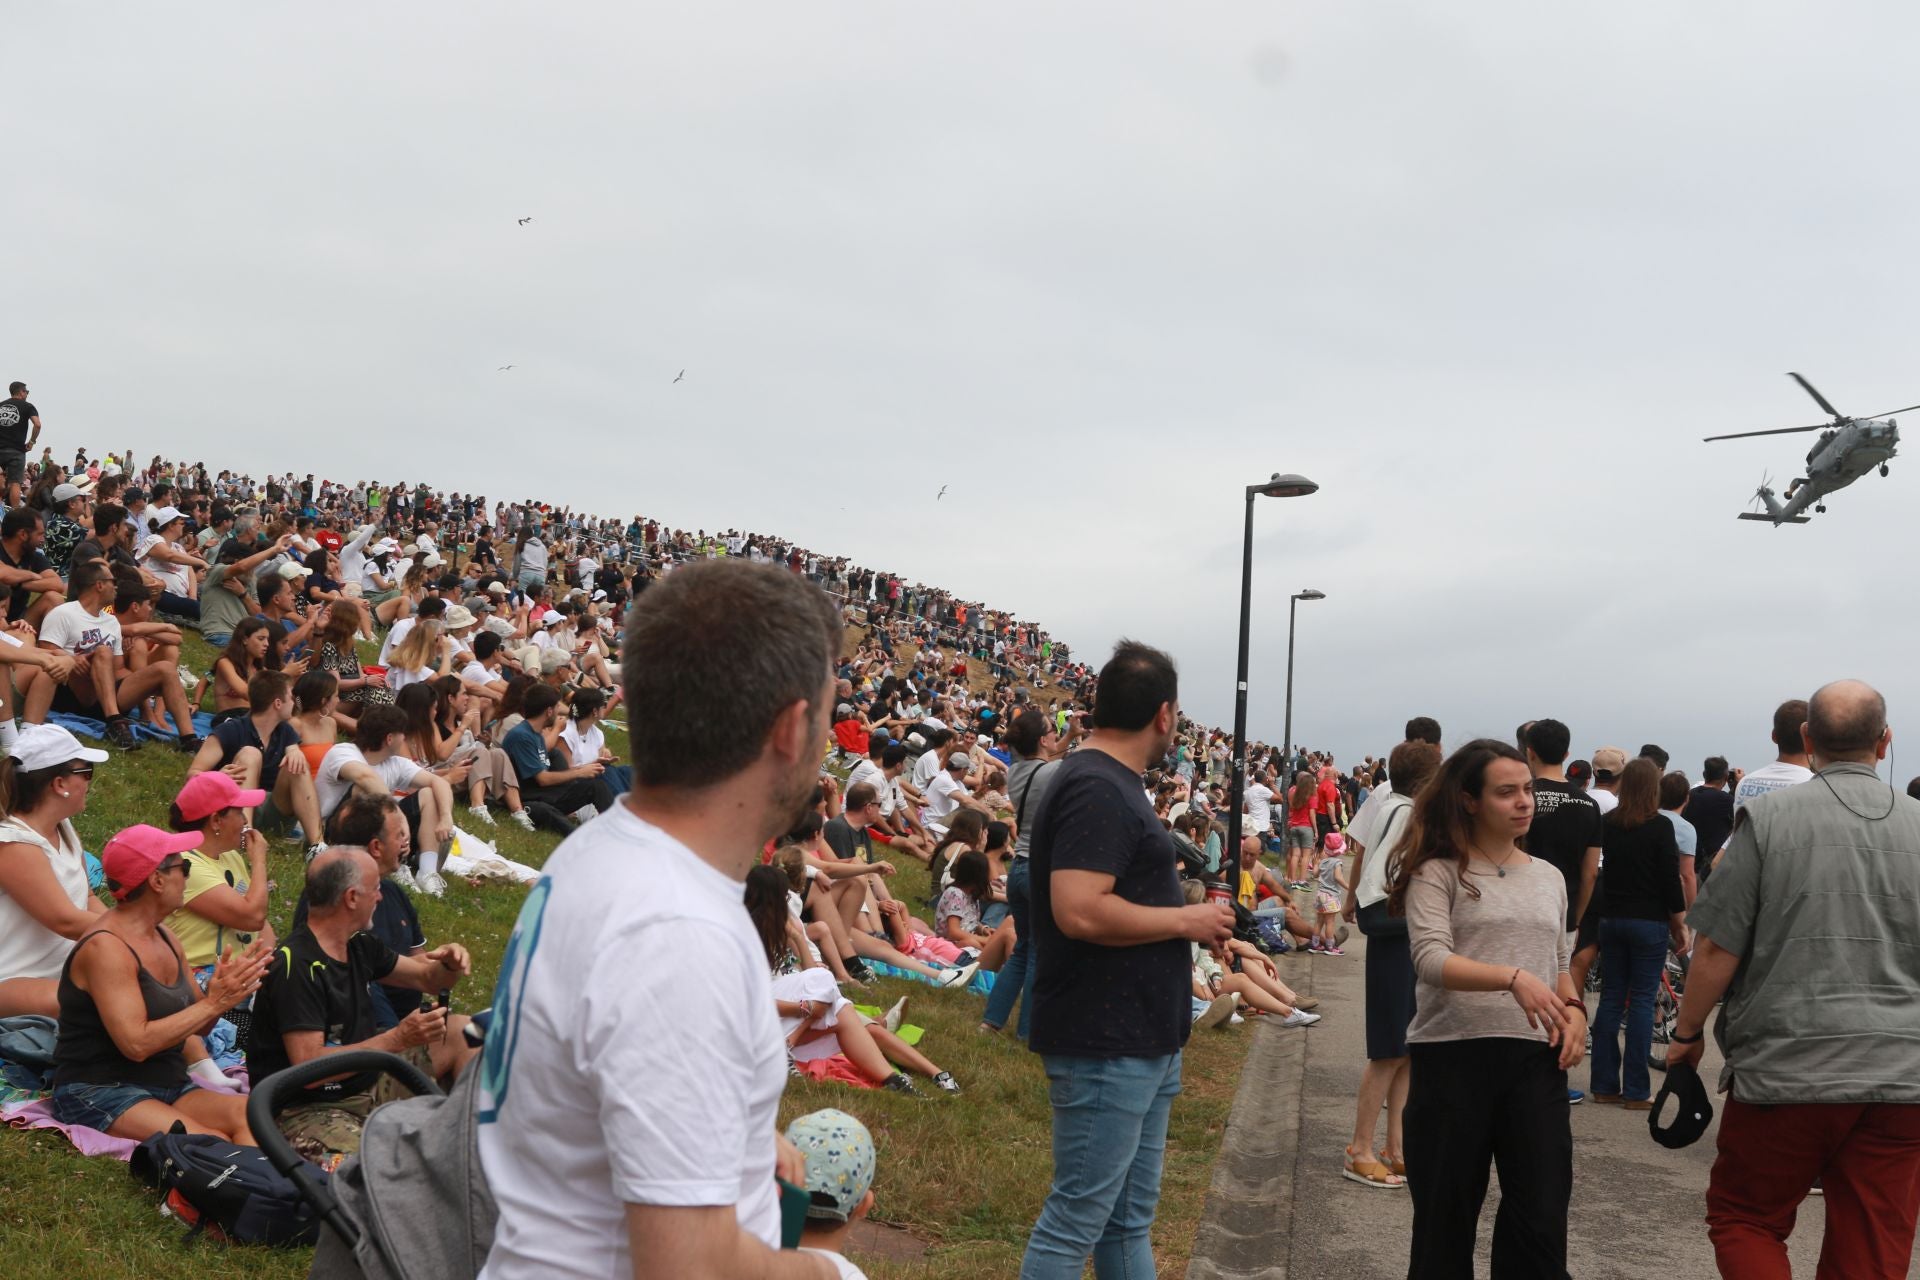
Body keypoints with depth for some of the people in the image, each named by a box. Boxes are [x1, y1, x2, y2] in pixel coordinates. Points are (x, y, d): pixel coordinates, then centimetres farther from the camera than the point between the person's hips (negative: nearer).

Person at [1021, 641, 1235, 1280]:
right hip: (1105, 1046, -10)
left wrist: (1200, 922, 10)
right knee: (1076, 1219, -1)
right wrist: (1186, 920, -17)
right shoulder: (1097, 790, -19)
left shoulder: (1111, 783, 14)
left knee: (1130, 1216, 18)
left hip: (1141, 1040, 10)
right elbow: (1079, 911, -29)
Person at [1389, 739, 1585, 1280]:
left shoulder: (1548, 877, 14)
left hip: (1535, 1058, 4)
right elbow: (1431, 961, -18)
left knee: (1542, 1219, 2)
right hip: (1452, 1056, -4)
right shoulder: (1437, 872, -4)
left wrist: (1574, 1011, 0)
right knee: (1445, 1220, 8)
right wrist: (1512, 978, -32)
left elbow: (1560, 965, 21)